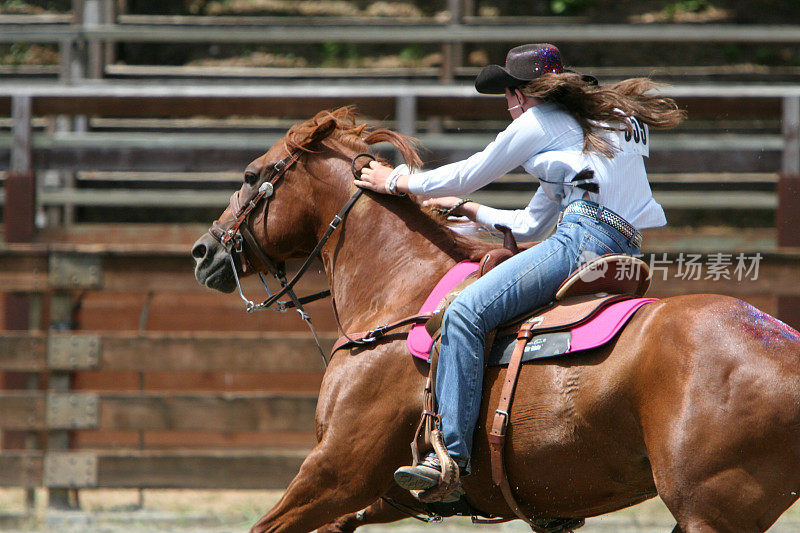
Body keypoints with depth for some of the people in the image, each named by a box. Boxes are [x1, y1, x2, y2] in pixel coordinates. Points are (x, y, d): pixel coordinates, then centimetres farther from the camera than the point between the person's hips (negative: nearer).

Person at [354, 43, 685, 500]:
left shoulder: (540, 121, 5)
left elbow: (468, 176, 10)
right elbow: (531, 225, 35)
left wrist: (396, 182, 22)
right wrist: (467, 210, 41)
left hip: (584, 240, -10)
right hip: (623, 254, 10)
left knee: (466, 313, -19)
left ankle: (451, 454, -31)